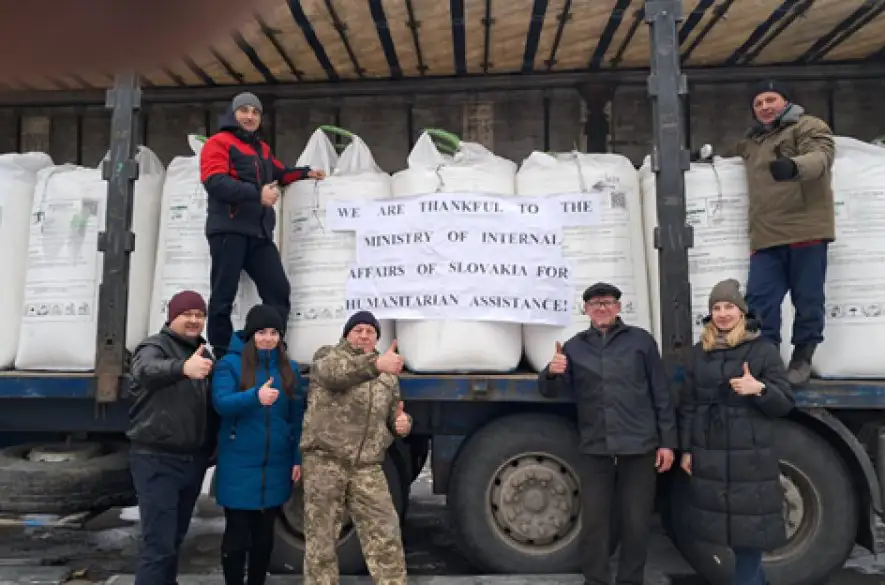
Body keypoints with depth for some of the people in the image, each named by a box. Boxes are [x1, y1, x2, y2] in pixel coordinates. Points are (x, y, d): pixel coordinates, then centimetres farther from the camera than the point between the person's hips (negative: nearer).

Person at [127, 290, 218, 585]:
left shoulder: (203, 354, 13)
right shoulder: (155, 346, -9)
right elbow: (146, 370, -34)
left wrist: (213, 446, 17)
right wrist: (183, 367, -54)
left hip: (193, 459, 7)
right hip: (157, 460, -7)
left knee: (175, 538, 18)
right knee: (159, 544, -8)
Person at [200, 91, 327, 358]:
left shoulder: (262, 148, 24)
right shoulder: (219, 142, 1)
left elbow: (279, 173, 43)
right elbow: (215, 182, -15)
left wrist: (305, 173, 31)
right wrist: (257, 193, -22)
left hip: (259, 232, 7)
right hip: (229, 229, -7)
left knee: (278, 291, 1)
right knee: (224, 296, -6)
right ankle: (221, 357, 1)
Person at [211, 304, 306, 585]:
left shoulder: (290, 368, 6)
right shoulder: (230, 363, -5)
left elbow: (296, 417, 8)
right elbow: (221, 403, -21)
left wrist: (297, 458, 4)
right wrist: (255, 396, -38)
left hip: (276, 465, 4)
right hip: (239, 464, -3)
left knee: (264, 533, 15)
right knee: (237, 533, 6)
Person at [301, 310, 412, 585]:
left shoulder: (388, 376, 19)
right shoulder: (328, 354, 4)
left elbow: (393, 414, 25)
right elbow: (334, 373, -21)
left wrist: (403, 422, -2)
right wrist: (376, 363, -40)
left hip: (367, 468, 4)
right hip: (324, 460, -3)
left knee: (386, 536, 1)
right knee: (321, 538, 4)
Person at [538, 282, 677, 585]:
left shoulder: (641, 340, 4)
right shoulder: (574, 347, 9)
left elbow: (661, 394, 3)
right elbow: (551, 391, 6)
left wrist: (667, 442, -1)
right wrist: (552, 372, -17)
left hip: (639, 447, -1)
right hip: (596, 449, 2)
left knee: (636, 523, 9)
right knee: (593, 523, 7)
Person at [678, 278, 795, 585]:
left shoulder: (763, 349, -3)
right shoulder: (700, 351, 7)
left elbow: (785, 404, -6)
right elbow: (687, 405, 9)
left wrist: (760, 389, -26)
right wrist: (686, 449, 6)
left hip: (750, 456, -4)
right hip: (708, 455, 4)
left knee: (749, 527, 0)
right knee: (728, 527, 12)